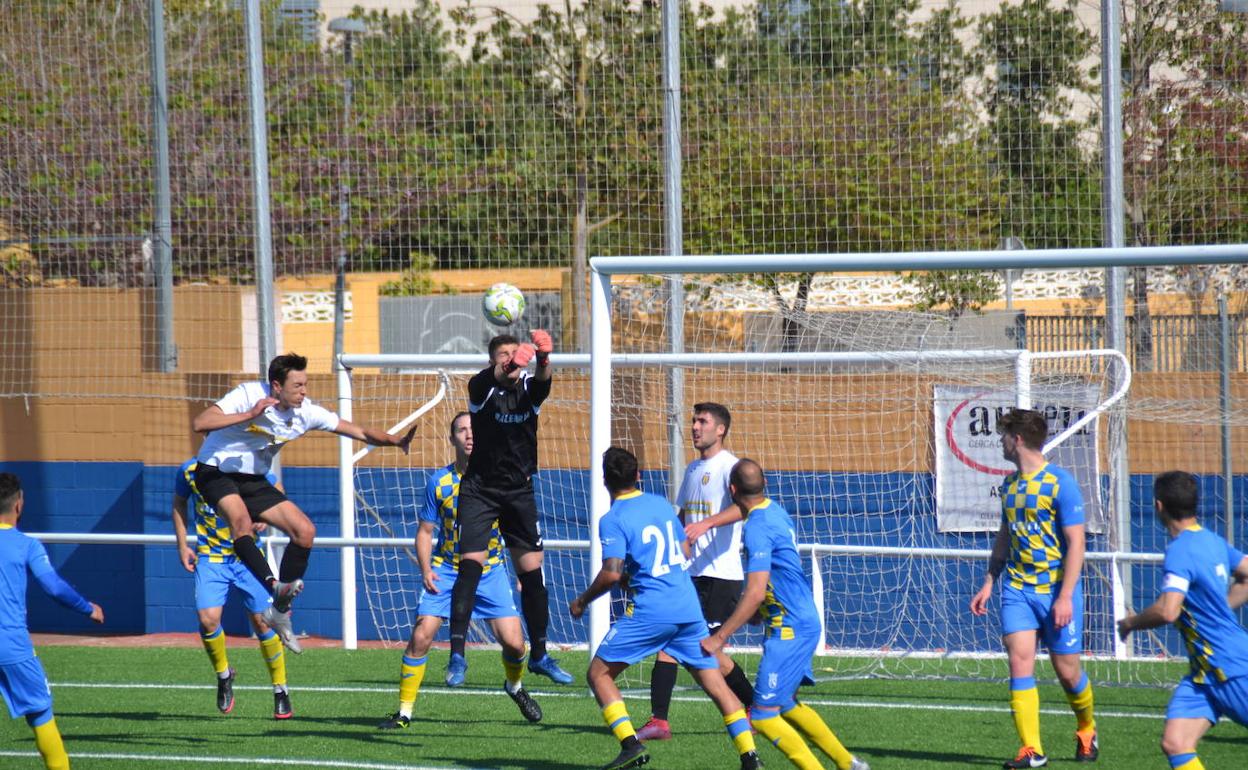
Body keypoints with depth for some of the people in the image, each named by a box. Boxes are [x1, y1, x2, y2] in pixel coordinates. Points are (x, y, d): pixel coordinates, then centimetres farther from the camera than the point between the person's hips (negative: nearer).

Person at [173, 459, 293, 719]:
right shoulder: (190, 471, -6)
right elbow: (179, 503, 13)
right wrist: (182, 546, 8)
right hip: (210, 558, 1)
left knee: (262, 620, -4)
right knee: (208, 618, -17)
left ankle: (280, 692, 13)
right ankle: (223, 675, 12)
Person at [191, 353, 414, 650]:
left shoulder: (306, 412, -6)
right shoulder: (248, 395, -22)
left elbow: (361, 432, -2)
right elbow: (200, 423, -31)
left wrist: (396, 441, -19)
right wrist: (249, 415, -37)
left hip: (253, 480, 6)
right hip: (215, 471, -6)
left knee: (305, 530, -7)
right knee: (240, 517, -36)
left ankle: (279, 611, 4)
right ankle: (275, 586, -48)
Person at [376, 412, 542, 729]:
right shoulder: (439, 481, -6)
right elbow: (425, 531, 2)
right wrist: (426, 570, -12)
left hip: (490, 571, 0)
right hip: (446, 570, 0)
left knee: (513, 642, -8)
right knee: (421, 636, -15)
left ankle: (515, 686, 27)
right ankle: (404, 711, -3)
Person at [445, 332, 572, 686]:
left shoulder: (529, 388, -1)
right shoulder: (481, 386, -7)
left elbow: (542, 379, -24)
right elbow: (493, 377, -31)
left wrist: (543, 357, -48)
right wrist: (510, 366, -54)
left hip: (520, 491, 3)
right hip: (480, 489, -3)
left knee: (532, 571, 5)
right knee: (470, 565, -14)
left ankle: (539, 654, 19)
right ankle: (457, 654, -14)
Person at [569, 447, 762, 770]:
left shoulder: (613, 520, -6)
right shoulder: (661, 503, 13)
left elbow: (612, 573, -15)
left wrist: (582, 601, 1)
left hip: (650, 609, -6)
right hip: (688, 606, 6)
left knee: (599, 674, 6)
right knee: (715, 682, 7)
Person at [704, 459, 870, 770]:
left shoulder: (758, 528, -20)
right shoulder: (775, 511, 9)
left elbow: (755, 593, -25)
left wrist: (720, 636, -21)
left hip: (789, 629, -10)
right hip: (805, 621, 10)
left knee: (763, 714, -8)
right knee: (786, 704, 22)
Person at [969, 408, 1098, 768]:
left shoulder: (1060, 482, -11)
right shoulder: (1010, 484, 11)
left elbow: (1075, 543, -13)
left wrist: (1065, 597, -18)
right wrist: (989, 583, 15)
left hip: (1056, 589, -5)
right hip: (1017, 588, 5)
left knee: (1067, 670, 2)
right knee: (1019, 661, -10)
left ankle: (1087, 730, 30)